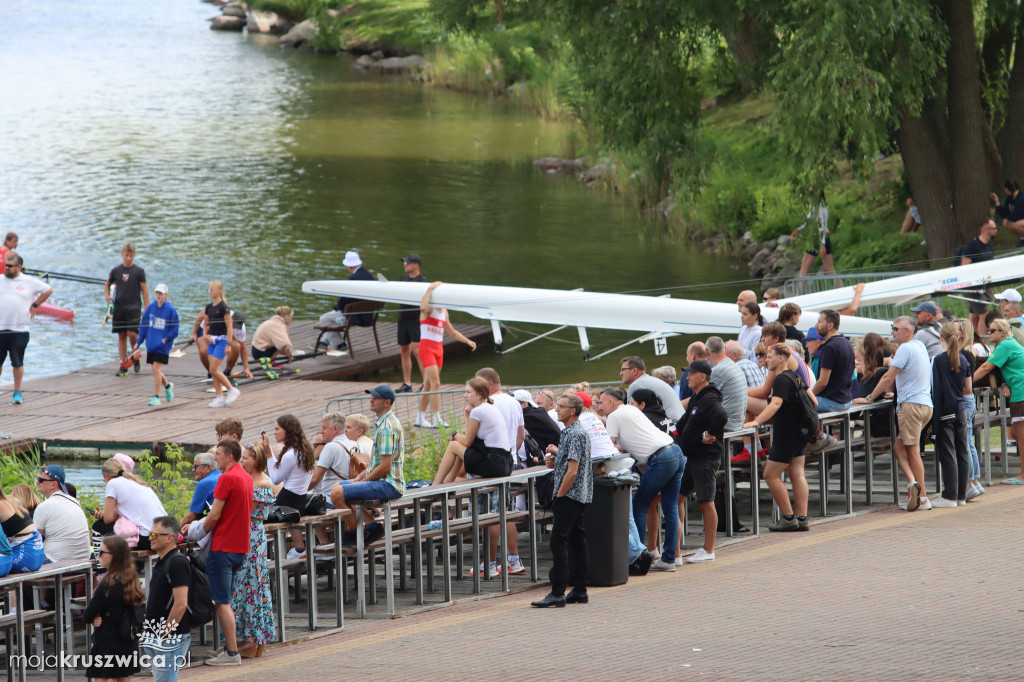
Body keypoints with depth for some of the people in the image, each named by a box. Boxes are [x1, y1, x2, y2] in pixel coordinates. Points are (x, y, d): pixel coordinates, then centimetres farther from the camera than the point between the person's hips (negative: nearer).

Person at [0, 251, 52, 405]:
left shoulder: (29, 282, 5)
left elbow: (48, 290, 15)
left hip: (19, 330, -1)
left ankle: (17, 392, 11)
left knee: (18, 362, 1)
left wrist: (34, 306, 10)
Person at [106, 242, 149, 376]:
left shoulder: (139, 271, 0)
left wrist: (147, 309, -4)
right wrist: (108, 297, 3)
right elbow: (107, 285, 23)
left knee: (132, 333, -15)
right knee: (121, 335, 3)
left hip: (134, 307, -3)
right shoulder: (116, 270, 7)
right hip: (119, 308, 3)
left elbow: (144, 290, 1)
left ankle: (136, 359, 9)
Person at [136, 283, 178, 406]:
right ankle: (167, 386, 40)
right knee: (156, 370, 12)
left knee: (156, 368, -11)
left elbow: (174, 331, -5)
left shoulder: (171, 310, -9)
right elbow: (144, 325, 11)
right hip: (151, 345, 5)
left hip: (162, 346, -5)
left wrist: (165, 340, -17)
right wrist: (138, 342, 7)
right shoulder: (151, 307, 4)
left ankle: (156, 397, -2)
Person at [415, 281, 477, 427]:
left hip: (439, 349, 8)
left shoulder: (444, 312, 14)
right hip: (426, 348, -8)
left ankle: (420, 419, 17)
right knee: (435, 383, -15)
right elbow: (423, 306, -35)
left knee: (428, 385, 11)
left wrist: (468, 341, 22)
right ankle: (437, 419, -18)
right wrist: (430, 288, -29)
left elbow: (452, 331, 27)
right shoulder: (429, 309, -8)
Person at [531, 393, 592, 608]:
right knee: (577, 541, 11)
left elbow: (572, 471, -20)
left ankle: (557, 593, -14)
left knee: (559, 542, -11)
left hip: (569, 496, -11)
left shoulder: (574, 435, -16)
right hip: (581, 496, 11)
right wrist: (557, 454, 9)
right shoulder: (579, 433, 16)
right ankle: (580, 590, 13)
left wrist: (559, 495, -14)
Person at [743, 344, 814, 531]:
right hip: (800, 433, 10)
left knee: (771, 475, -3)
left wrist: (757, 422, -40)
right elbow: (812, 401, 21)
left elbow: (776, 404, -32)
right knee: (797, 474, 8)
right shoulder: (793, 377, 12)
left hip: (786, 436, -10)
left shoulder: (782, 379, -17)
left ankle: (788, 518, -3)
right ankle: (802, 519, 4)